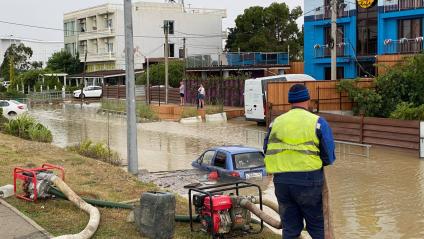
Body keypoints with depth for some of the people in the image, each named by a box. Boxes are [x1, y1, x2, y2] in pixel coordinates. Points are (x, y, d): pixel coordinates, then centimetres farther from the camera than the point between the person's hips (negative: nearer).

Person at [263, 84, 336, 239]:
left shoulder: (276, 122, 7)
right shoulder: (317, 122, -3)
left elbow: (267, 151, 9)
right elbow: (329, 158, -5)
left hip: (281, 181, 4)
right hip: (309, 180, -3)